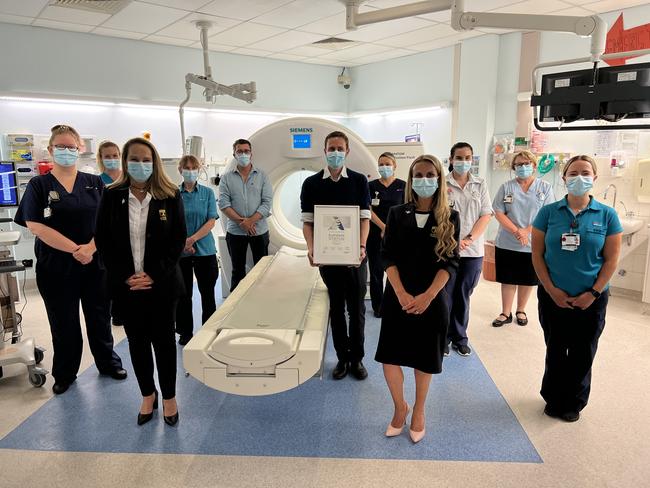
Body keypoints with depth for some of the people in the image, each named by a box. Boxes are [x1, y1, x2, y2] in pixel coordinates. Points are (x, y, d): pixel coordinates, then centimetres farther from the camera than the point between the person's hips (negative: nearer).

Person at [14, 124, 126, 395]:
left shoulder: (94, 183, 4)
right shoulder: (39, 185, 0)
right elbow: (36, 226, -9)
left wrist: (90, 248, -18)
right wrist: (74, 249, -16)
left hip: (95, 263, 1)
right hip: (56, 267, -1)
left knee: (99, 316, 12)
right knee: (63, 322, 11)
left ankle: (108, 362, 31)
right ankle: (64, 373, 29)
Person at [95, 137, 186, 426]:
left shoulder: (170, 196, -4)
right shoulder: (112, 196, 0)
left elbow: (178, 240, -5)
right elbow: (103, 240, 1)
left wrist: (153, 276, -12)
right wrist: (126, 276, -9)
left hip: (162, 283, -2)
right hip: (126, 285, 2)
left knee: (163, 339, 9)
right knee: (137, 340, 13)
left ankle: (169, 397, 26)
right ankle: (148, 395, 32)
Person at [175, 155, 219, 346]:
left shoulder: (207, 192, 3)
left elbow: (211, 221, -4)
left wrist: (192, 239, -16)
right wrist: (182, 242, -15)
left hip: (205, 249, 0)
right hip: (180, 251, 0)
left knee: (207, 292, 5)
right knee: (183, 294, 9)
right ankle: (185, 332, 23)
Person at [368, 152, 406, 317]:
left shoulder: (402, 185, 3)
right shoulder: (371, 186, 5)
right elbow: (369, 211, -2)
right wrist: (384, 227, -13)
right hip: (375, 234, 1)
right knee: (376, 270, 5)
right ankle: (378, 306, 17)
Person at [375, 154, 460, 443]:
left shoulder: (450, 218, -1)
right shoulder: (397, 214, 2)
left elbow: (450, 262, -6)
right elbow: (387, 256, -4)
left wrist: (427, 296, -18)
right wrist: (402, 294, -16)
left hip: (432, 299, -1)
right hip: (397, 297, 1)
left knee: (425, 358, 11)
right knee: (389, 355, 1)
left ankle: (418, 411, 34)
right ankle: (400, 406, 27)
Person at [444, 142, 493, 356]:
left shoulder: (480, 185, 7)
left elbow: (486, 215, 3)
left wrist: (469, 239, -10)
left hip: (473, 250, 3)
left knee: (463, 295, 12)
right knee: (445, 295, 5)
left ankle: (460, 337, 25)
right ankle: (443, 337, 20)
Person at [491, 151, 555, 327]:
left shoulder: (545, 187, 1)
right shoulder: (506, 187, 2)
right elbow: (499, 213, -4)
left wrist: (527, 231, -17)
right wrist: (516, 231, -16)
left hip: (533, 243, 0)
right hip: (507, 243, 0)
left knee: (527, 280, 12)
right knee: (508, 279, 8)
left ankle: (521, 311, 30)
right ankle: (506, 313, 20)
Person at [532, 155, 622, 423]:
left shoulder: (607, 215, -3)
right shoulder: (548, 212, -3)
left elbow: (611, 259, -1)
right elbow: (537, 254, -2)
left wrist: (593, 294, -8)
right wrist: (552, 290, -7)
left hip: (590, 300, 0)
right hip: (553, 297, 0)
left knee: (582, 354, 11)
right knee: (555, 351, 12)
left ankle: (574, 403, 32)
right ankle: (554, 399, 31)